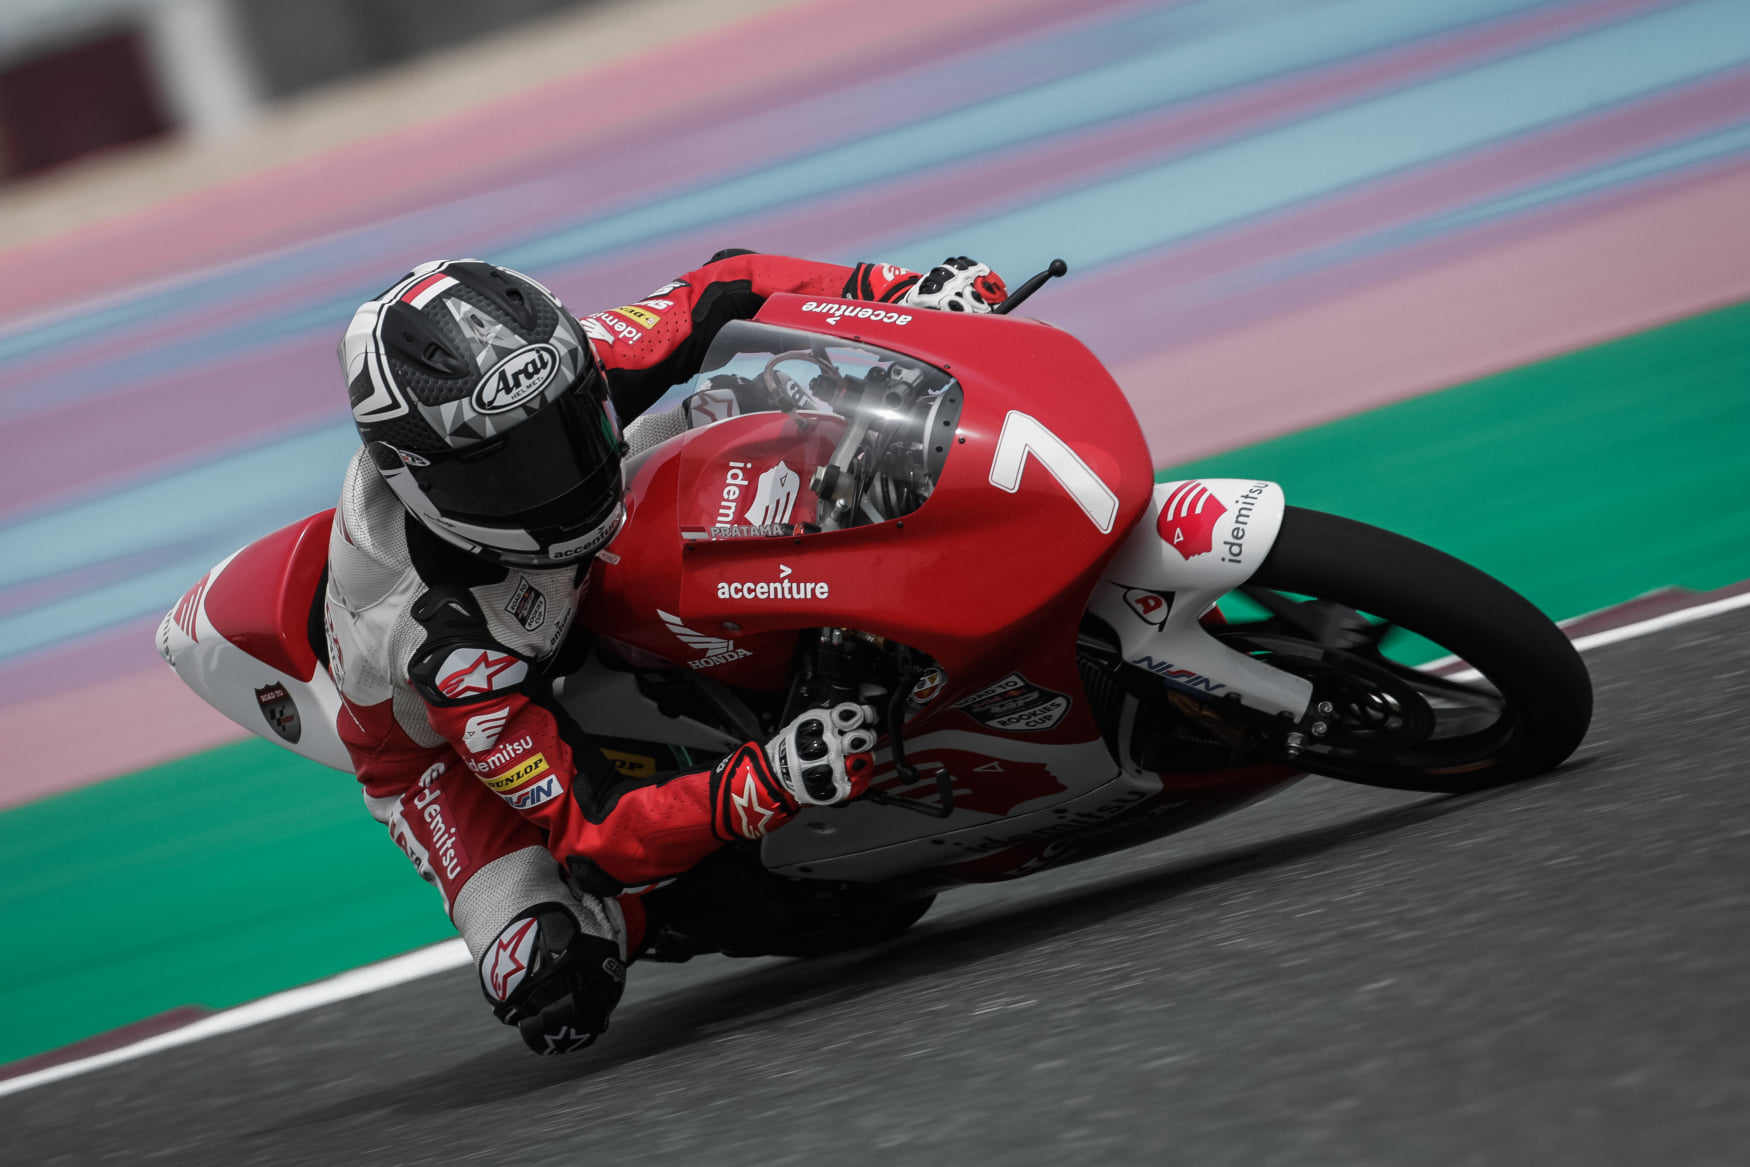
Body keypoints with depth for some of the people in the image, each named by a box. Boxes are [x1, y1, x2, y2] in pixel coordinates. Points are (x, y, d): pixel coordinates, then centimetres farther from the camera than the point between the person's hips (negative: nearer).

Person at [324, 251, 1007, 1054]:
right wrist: (772, 784, -58)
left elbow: (727, 290, -17)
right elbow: (588, 827, -44)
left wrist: (904, 291, -32)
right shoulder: (442, 634, -45)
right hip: (447, 744, -5)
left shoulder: (562, 379, -31)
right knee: (559, 989, -28)